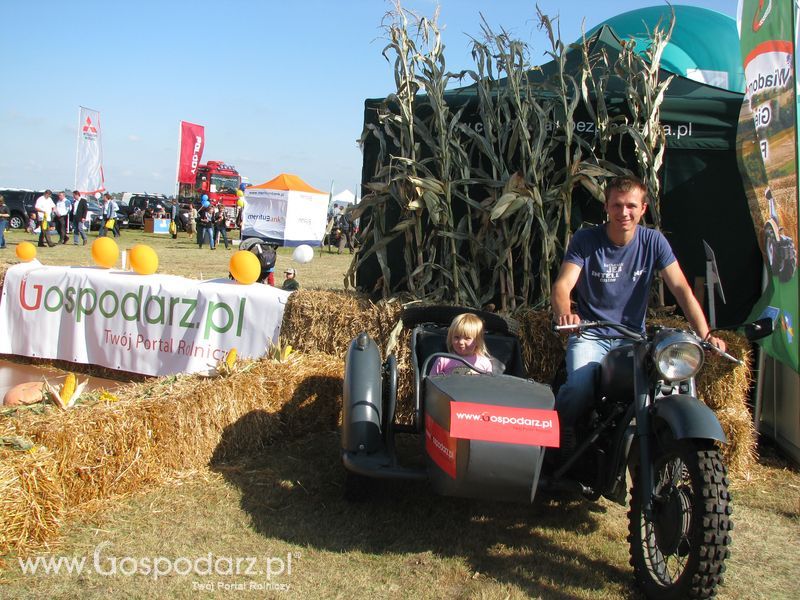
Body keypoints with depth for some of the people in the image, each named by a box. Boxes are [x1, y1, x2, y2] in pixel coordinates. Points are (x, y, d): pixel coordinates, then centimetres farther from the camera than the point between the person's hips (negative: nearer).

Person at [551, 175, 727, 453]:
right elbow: (562, 285, -16)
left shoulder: (653, 241, 1)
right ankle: (561, 428, 0)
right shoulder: (584, 240, -4)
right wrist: (564, 313, -40)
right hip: (589, 333, -2)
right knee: (580, 386, -30)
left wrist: (705, 334, -19)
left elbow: (681, 289, -5)